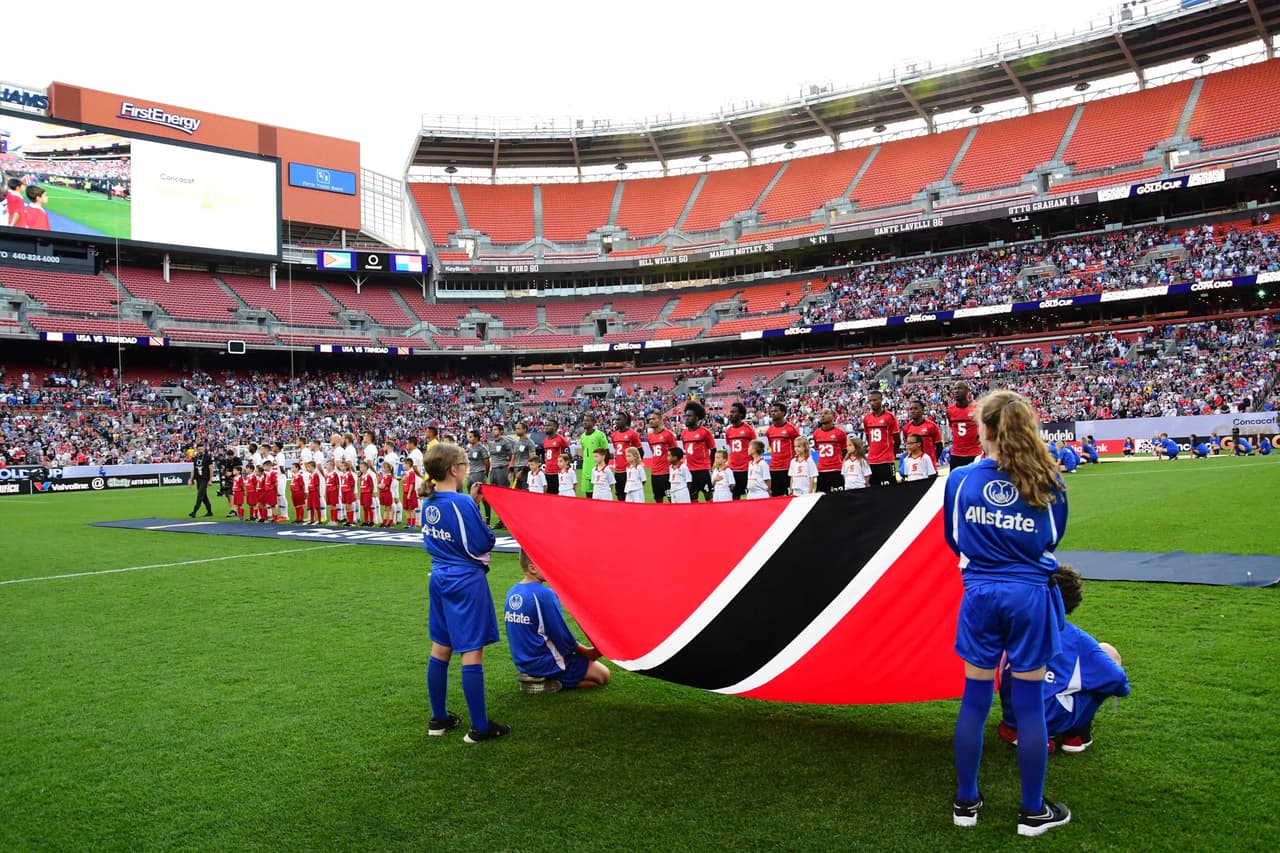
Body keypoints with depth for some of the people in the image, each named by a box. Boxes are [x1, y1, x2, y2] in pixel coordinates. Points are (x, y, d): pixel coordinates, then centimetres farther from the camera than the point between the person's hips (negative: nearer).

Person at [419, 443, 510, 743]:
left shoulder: (428, 503, 4)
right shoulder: (462, 503, -20)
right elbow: (484, 543, -17)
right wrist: (486, 528, 3)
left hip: (439, 579, 8)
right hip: (466, 582, -8)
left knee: (440, 648, 15)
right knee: (472, 651, -2)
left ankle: (439, 719, 26)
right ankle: (480, 727, 5)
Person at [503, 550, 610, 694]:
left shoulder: (512, 593, 3)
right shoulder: (545, 595, -22)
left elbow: (526, 634, 11)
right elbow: (563, 637, -16)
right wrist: (587, 652, 0)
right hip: (545, 664, -8)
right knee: (603, 674, 4)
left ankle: (533, 678, 9)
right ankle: (553, 683, -6)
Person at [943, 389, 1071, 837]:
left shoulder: (960, 480, -5)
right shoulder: (1048, 483, -5)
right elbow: (1052, 539, 11)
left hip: (980, 595, 1)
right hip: (1030, 596, -1)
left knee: (974, 699, 11)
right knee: (1029, 703, 8)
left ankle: (965, 802, 23)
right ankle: (1033, 811, 21)